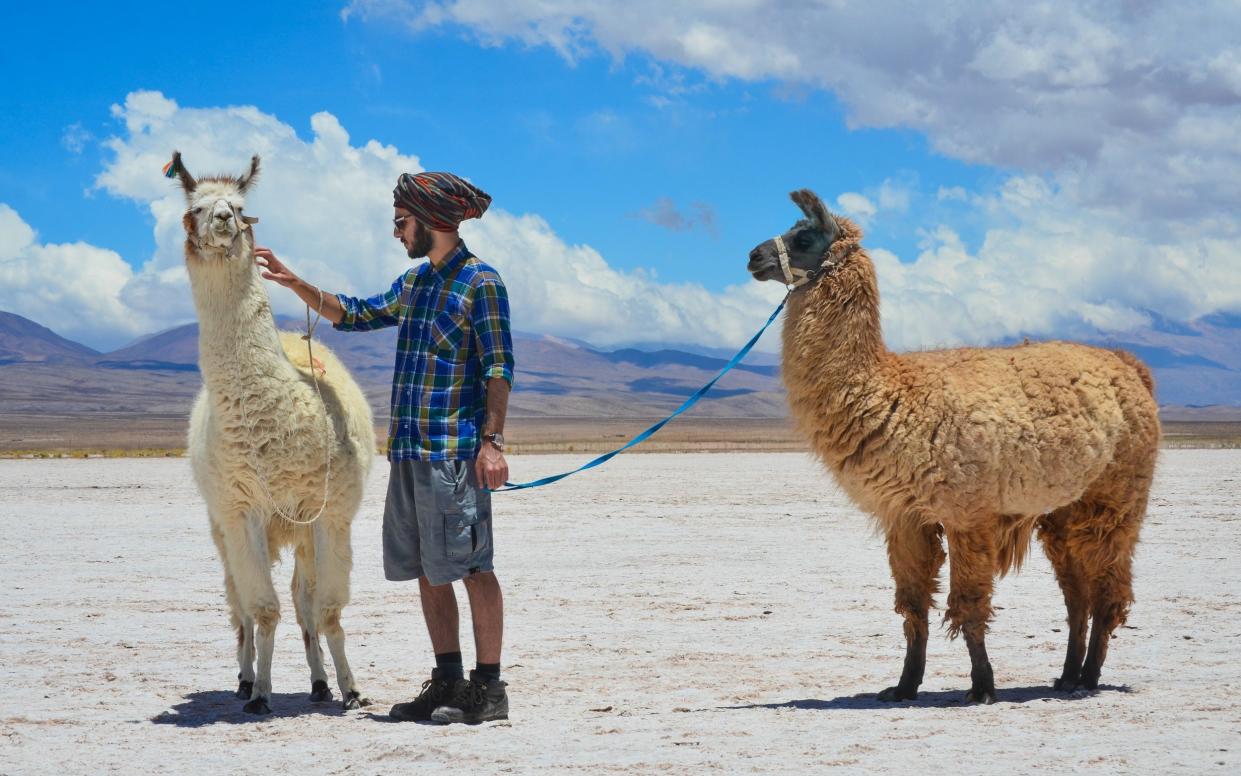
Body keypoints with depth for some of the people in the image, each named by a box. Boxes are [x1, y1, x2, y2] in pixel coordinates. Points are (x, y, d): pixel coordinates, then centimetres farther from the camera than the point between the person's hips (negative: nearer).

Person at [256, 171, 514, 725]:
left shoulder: (480, 282, -6)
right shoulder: (414, 284, 18)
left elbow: (499, 367, -11)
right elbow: (353, 315, 30)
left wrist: (492, 440, -19)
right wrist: (295, 284, 22)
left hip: (454, 451, -8)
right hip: (408, 450, 8)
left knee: (470, 565, -7)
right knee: (427, 571, 9)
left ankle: (488, 688, -3)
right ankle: (447, 683, 16)